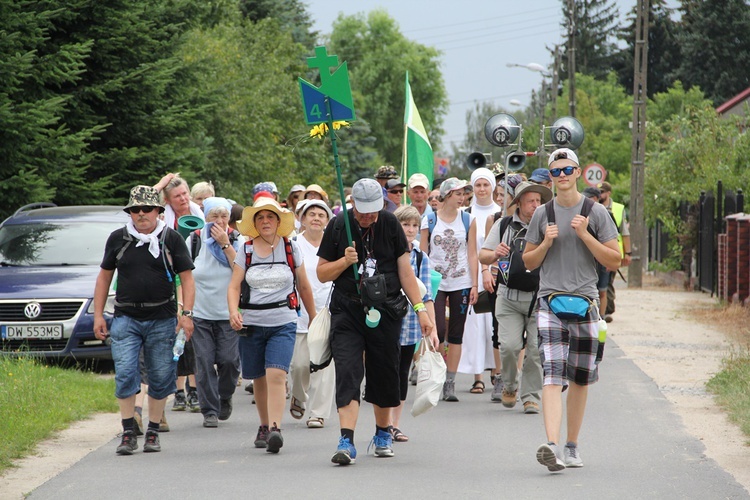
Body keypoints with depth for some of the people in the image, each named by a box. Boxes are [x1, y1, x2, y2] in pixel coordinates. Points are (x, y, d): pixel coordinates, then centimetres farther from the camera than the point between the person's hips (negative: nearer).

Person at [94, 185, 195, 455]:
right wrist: (98, 315, 8)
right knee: (125, 375, -10)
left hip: (162, 320, 0)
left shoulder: (171, 239, 2)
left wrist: (186, 313, -8)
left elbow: (187, 278, 3)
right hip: (126, 319, 0)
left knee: (160, 377, 3)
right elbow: (104, 277, 14)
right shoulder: (118, 239, 6)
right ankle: (128, 433, -5)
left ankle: (153, 432, 14)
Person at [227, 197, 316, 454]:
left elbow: (304, 287, 13)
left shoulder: (290, 248, 4)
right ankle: (264, 426, 27)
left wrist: (313, 318, 18)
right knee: (259, 379, 10)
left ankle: (275, 429, -25)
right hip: (251, 324, 2)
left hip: (283, 323, -2)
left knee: (276, 375, -18)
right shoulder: (246, 250, 5)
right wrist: (233, 311, -19)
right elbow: (234, 285, 0)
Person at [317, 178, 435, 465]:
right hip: (347, 312, -1)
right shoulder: (339, 226, 0)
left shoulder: (389, 224, 3)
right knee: (348, 372, -14)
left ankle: (382, 433, 29)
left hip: (385, 311, 1)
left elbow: (404, 270, 6)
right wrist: (345, 261, -14)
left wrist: (420, 309, 1)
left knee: (384, 374, 8)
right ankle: (346, 441, -20)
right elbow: (322, 273, 6)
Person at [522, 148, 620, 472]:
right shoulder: (542, 214, 8)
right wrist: (546, 244, -4)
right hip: (550, 301, -1)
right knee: (553, 374, -17)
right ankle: (552, 446, -29)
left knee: (580, 379, 9)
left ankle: (572, 446, 22)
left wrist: (584, 235, -9)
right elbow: (528, 262, 15)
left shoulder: (596, 212, 4)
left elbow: (614, 261, 1)